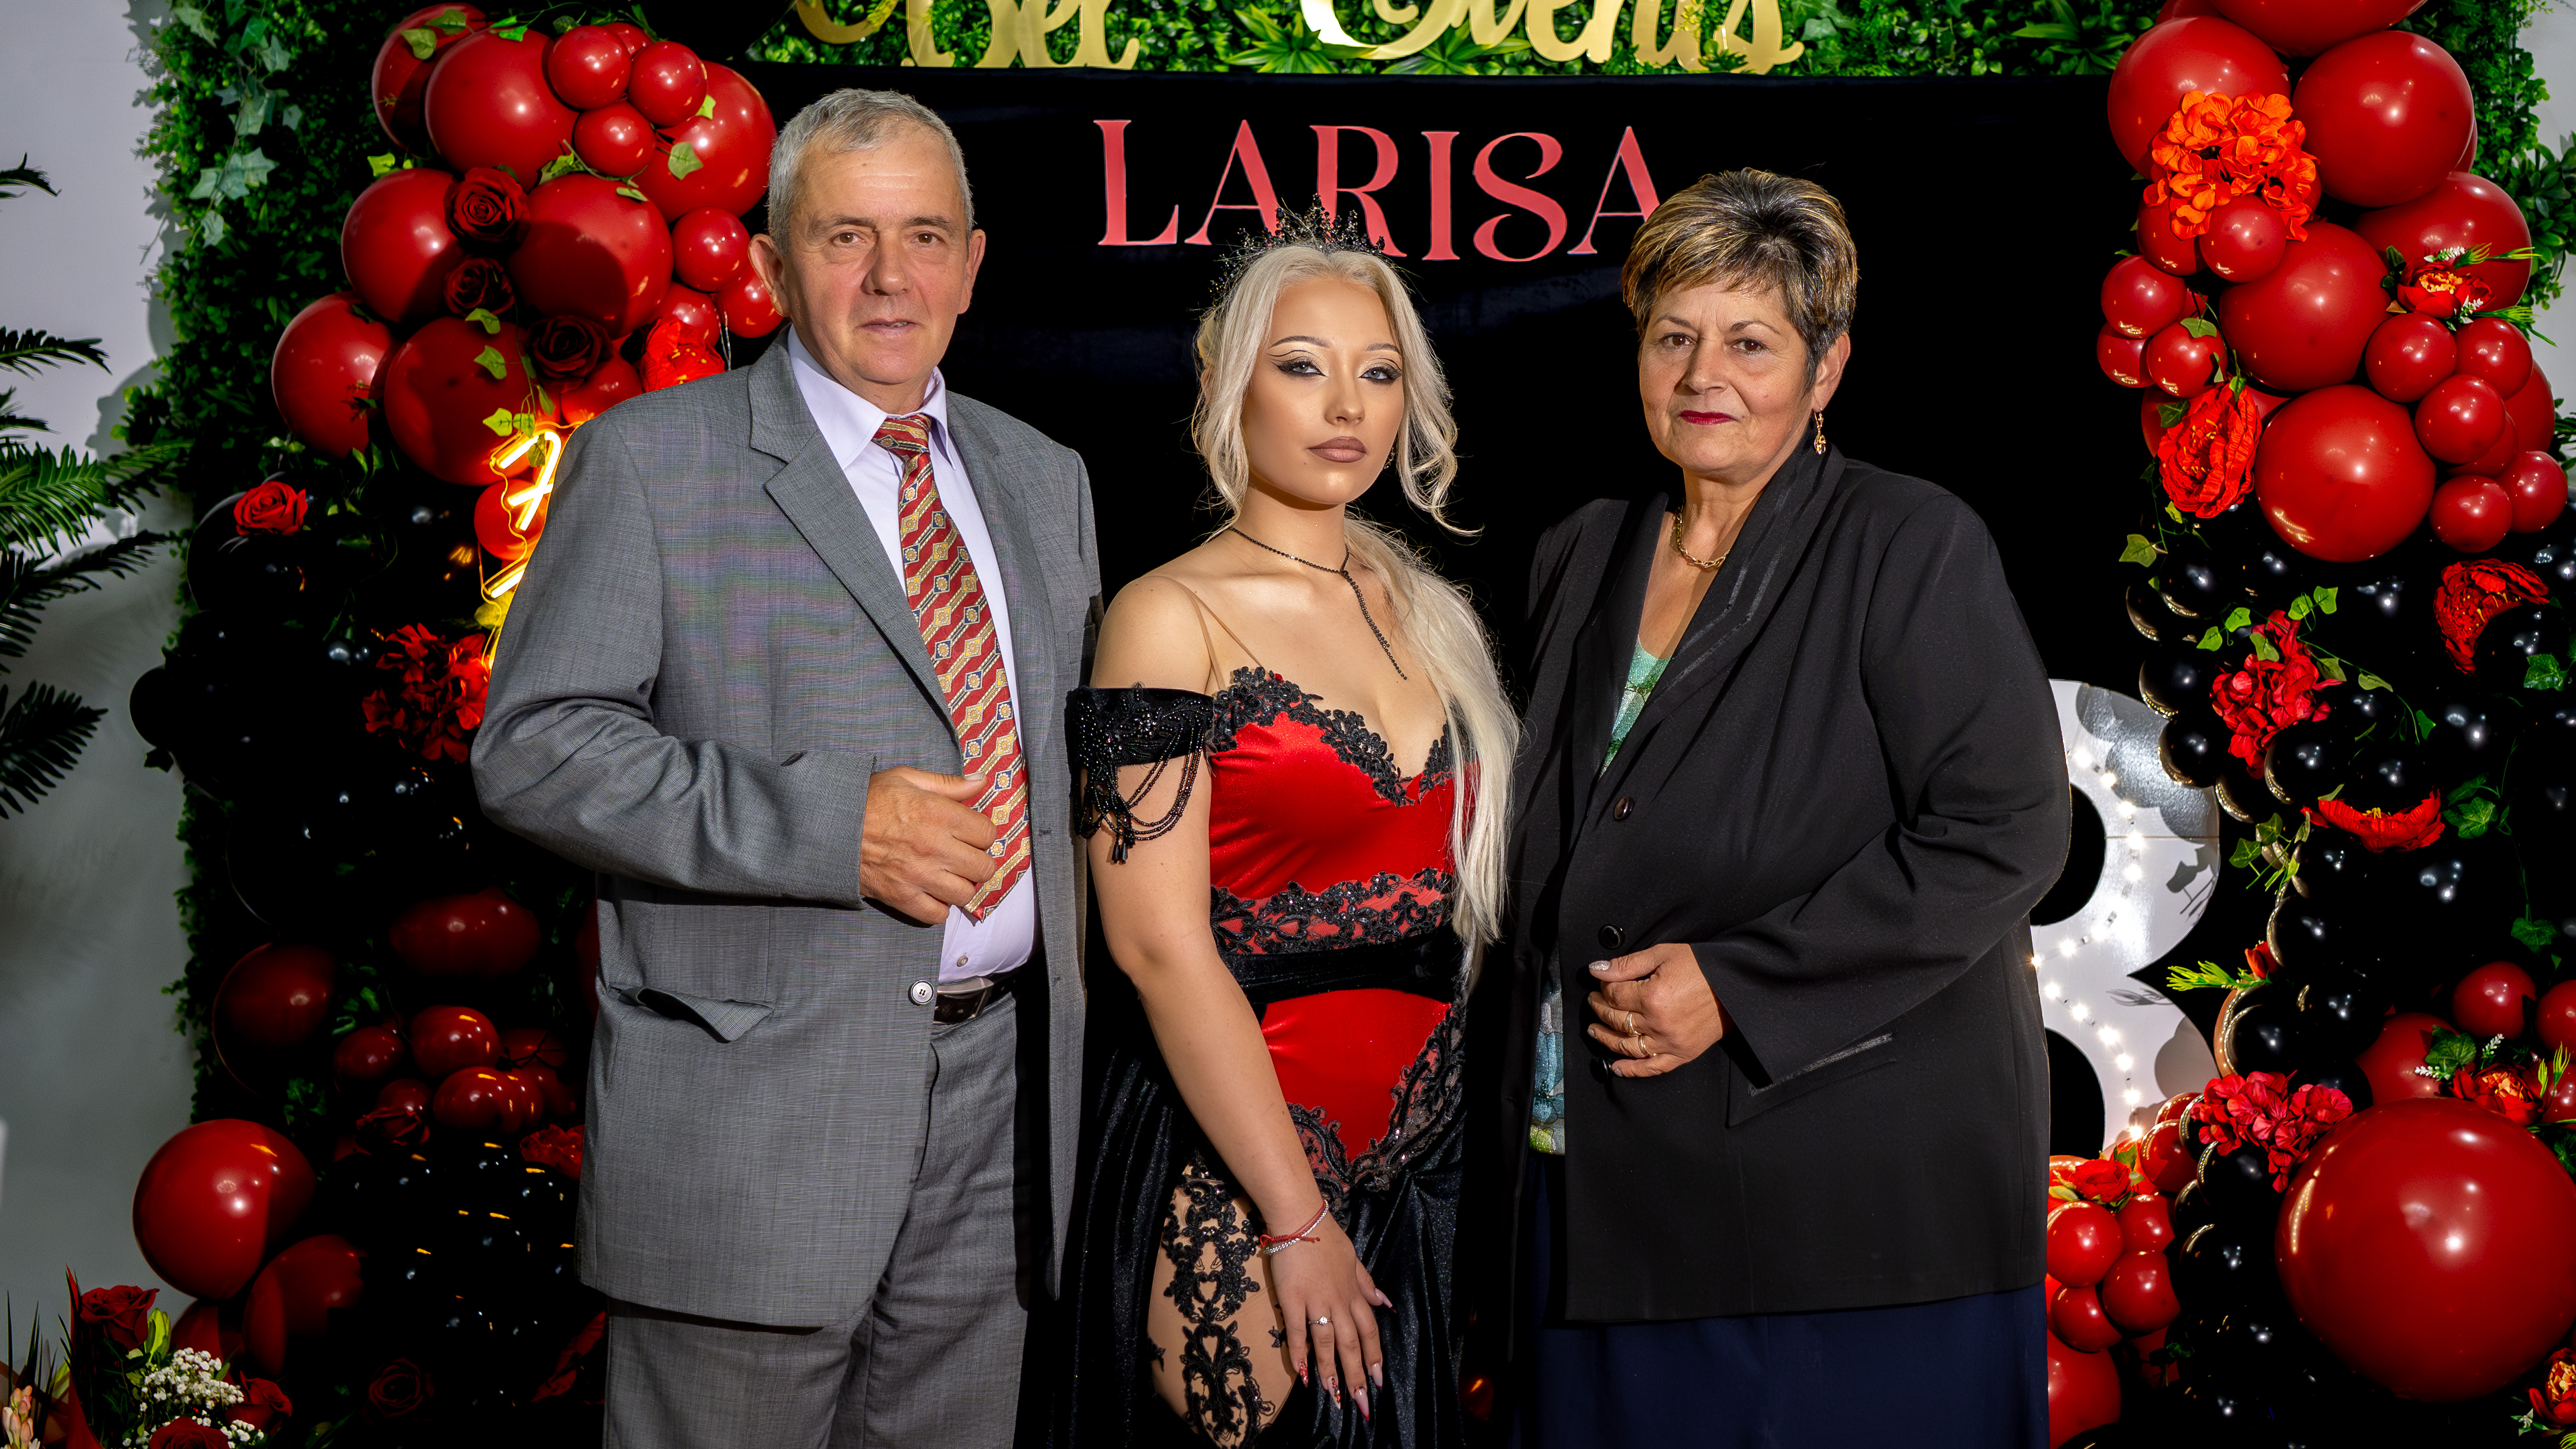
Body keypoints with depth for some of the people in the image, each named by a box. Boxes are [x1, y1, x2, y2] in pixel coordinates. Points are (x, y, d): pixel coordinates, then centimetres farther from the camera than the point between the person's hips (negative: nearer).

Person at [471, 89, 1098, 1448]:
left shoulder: (1044, 481, 15)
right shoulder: (650, 462, -3)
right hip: (751, 1107, -5)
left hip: (996, 1107, 5)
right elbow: (533, 746, -11)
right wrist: (832, 826, -19)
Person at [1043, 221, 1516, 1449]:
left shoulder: (1424, 610, 10)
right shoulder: (1173, 618, -9)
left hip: (1416, 1163, 6)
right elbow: (1159, 943, -15)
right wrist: (1296, 1220, -16)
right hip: (1230, 1175, -6)